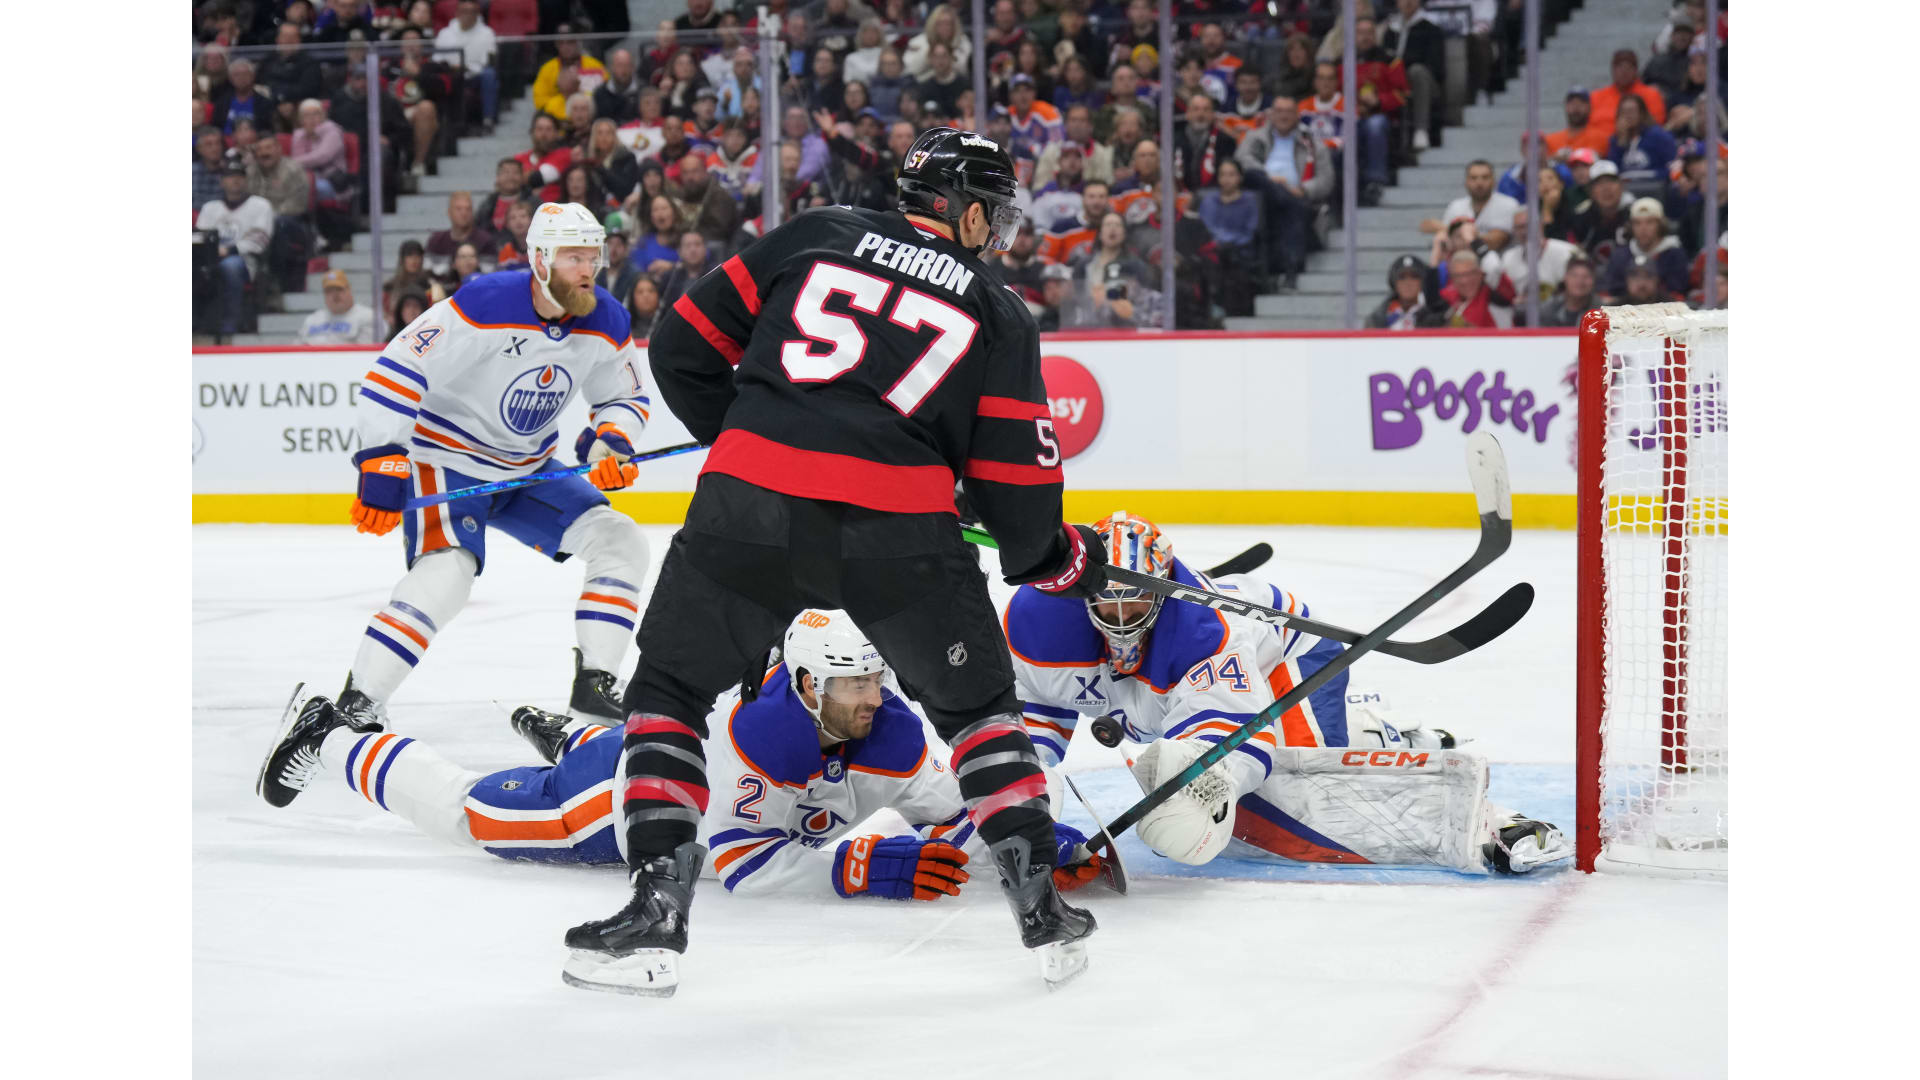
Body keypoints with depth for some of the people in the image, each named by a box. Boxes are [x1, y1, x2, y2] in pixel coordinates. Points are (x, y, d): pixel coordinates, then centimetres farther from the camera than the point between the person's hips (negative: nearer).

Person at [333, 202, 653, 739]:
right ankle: (352, 708, -25)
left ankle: (594, 685, 4)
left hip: (529, 471, 7)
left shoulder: (605, 322, -6)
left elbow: (625, 397, 11)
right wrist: (382, 466, -27)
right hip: (446, 462, -7)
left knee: (618, 541, -4)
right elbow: (393, 376, -24)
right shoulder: (484, 305, -26)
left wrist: (611, 439, -12)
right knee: (446, 574, -29)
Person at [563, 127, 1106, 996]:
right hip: (899, 526, 0)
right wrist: (1059, 559, 33)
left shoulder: (815, 236, 17)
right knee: (975, 700, 24)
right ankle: (1042, 904, 17)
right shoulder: (997, 315, 15)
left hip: (749, 502, 0)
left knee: (668, 688, 19)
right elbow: (1016, 488, 13)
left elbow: (684, 346, 17)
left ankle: (656, 913, 8)